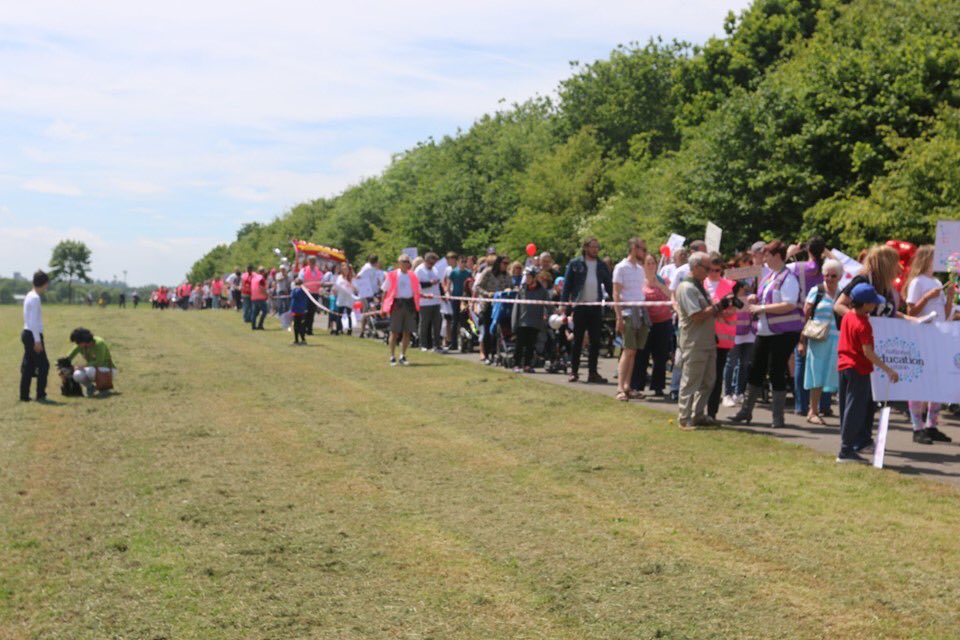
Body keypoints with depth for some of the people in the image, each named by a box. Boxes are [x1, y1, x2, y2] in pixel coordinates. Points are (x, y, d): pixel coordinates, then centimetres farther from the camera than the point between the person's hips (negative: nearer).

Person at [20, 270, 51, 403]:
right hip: (33, 335, -10)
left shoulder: (29, 296, 14)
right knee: (43, 365, -4)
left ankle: (24, 395, 12)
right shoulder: (35, 298, -15)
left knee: (28, 366, 11)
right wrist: (37, 340, -20)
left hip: (27, 333, 10)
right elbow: (33, 322, -20)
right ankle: (40, 395, -2)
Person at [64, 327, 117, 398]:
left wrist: (83, 366, -25)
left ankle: (104, 386, -9)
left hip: (108, 370, -5)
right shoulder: (80, 346, -5)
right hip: (93, 368, 5)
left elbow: (99, 362, -24)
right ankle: (90, 387, 3)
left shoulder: (99, 343, -23)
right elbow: (68, 357, 0)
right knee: (77, 375, -26)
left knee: (90, 371, -37)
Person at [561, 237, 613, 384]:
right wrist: (565, 307, -8)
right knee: (577, 340, 3)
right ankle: (574, 371, 10)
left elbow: (609, 286, 9)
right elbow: (567, 286, -1)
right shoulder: (575, 264, 1)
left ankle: (593, 373, 9)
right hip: (580, 307, -3)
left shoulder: (601, 266, 10)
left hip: (596, 307, 3)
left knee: (595, 341, 3)